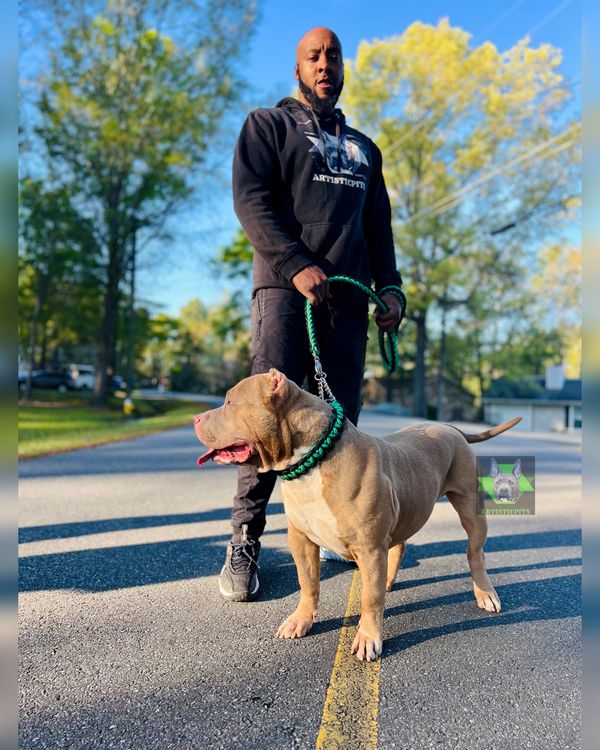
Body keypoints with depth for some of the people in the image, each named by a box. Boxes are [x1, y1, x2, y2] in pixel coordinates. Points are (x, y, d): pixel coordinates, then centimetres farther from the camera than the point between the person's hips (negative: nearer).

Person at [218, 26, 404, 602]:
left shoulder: (362, 147, 28)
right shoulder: (268, 124, 13)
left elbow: (379, 226, 25)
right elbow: (250, 199, -3)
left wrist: (389, 287, 9)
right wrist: (296, 265, -17)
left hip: (347, 295, 5)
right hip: (285, 286, -4)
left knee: (340, 419, 1)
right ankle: (244, 540, -4)